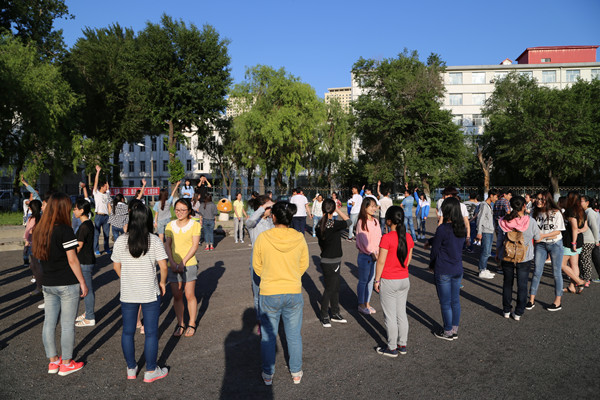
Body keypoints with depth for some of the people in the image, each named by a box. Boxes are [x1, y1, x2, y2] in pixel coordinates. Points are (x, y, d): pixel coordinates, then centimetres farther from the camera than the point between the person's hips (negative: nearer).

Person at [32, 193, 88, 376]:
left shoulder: (40, 230, 4)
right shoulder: (64, 230, -17)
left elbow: (39, 256, 13)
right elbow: (72, 260, -16)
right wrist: (82, 282, -8)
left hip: (47, 284, 7)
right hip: (67, 285, -7)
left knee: (49, 322, 13)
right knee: (67, 324, 5)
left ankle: (53, 361, 26)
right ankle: (66, 364, 16)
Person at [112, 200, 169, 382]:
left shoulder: (120, 241, -4)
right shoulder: (154, 241, -11)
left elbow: (116, 267, 5)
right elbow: (163, 267, -12)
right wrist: (162, 283, 6)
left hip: (127, 294, 3)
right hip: (150, 293, -2)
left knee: (128, 332, 17)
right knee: (151, 332, 9)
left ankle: (131, 369, 30)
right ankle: (151, 371, 19)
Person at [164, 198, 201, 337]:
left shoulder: (195, 225, -3)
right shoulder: (170, 225, 7)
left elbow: (195, 245, -8)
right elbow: (167, 245, 2)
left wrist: (183, 262, -15)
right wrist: (172, 262, -12)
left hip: (189, 264, -3)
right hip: (173, 265, 3)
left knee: (190, 295, 1)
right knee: (177, 296, 7)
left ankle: (192, 323, 17)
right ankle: (180, 324, 21)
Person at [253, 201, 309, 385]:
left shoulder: (262, 238, -13)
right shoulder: (299, 238, -8)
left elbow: (257, 267, -1)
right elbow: (304, 265, 5)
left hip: (269, 294, -1)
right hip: (294, 294, 2)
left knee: (268, 336, 15)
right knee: (294, 335, 17)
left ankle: (268, 374, 28)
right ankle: (296, 373, 31)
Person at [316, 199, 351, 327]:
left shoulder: (320, 225, 0)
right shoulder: (333, 224, -25)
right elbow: (348, 221, -10)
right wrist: (338, 210, -3)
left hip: (326, 260, 8)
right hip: (331, 263, -8)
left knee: (335, 288, 19)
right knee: (329, 289, 6)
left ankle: (335, 314, 33)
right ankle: (324, 316, 21)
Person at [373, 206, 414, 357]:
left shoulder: (387, 238, -20)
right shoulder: (408, 237, -1)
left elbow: (381, 261, -16)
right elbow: (409, 259, 8)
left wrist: (377, 280, -6)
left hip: (388, 282, -6)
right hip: (404, 280, 6)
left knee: (390, 316, 6)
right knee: (401, 313, 17)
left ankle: (392, 348, 17)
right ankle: (402, 345, 28)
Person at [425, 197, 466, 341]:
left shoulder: (442, 229, -20)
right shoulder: (462, 228, 0)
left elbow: (435, 250, -10)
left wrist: (432, 265, 6)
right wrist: (430, 241, 28)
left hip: (443, 271, -7)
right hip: (458, 269, 7)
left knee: (445, 303, 7)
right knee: (455, 301, 17)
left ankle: (448, 332, 19)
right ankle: (455, 330, 29)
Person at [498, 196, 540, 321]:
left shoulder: (504, 221, -12)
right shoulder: (530, 222, -17)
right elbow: (538, 238, -3)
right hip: (525, 258, -2)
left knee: (507, 283, 18)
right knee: (522, 285, 12)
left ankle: (506, 311, 27)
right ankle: (518, 313, 19)